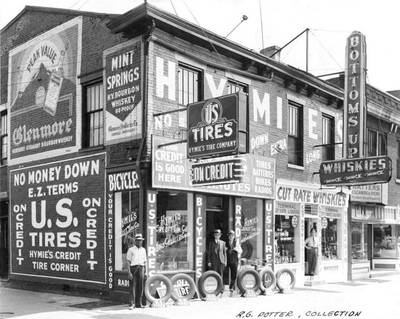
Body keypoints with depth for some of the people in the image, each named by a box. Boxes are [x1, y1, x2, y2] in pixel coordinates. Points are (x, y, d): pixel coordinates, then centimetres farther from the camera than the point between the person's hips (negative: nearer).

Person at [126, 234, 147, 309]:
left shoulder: (143, 250, 15)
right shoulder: (131, 250, 1)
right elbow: (128, 262, -4)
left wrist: (145, 272, 11)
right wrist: (129, 272, -13)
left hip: (141, 269, 4)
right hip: (133, 268, -4)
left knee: (140, 287, 4)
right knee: (133, 287, -8)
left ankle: (138, 303, 12)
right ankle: (131, 304, -8)